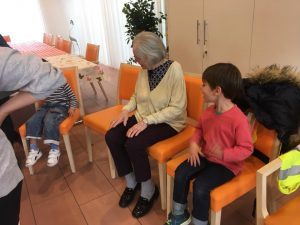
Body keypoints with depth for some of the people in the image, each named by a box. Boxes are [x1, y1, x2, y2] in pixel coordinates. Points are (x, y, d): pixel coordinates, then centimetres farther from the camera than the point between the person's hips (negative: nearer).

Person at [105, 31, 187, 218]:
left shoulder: (174, 69, -19)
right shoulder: (145, 69, 1)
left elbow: (177, 108, -22)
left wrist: (146, 121, -25)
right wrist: (126, 110, -5)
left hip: (168, 122, -7)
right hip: (143, 117, 7)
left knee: (133, 144, -28)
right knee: (111, 137, -12)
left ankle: (149, 190, 0)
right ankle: (131, 182, 9)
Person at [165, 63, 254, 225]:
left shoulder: (238, 119, -25)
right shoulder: (209, 110, -2)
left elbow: (246, 149, -19)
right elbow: (199, 128, 14)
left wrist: (223, 154, -32)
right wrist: (194, 144, -5)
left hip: (227, 164, -7)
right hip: (205, 156, 7)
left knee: (200, 186, -23)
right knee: (180, 173, -7)